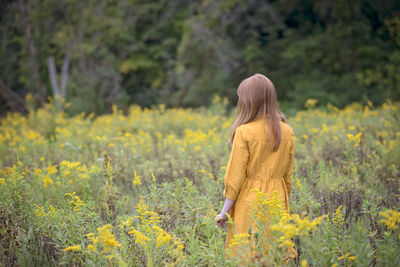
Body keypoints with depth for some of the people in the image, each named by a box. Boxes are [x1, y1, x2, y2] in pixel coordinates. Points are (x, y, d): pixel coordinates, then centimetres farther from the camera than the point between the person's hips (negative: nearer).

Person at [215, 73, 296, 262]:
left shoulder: (244, 133, -12)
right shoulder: (287, 132, 4)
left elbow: (235, 177, -10)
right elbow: (288, 175, 11)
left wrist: (224, 212, -2)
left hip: (250, 202, -5)